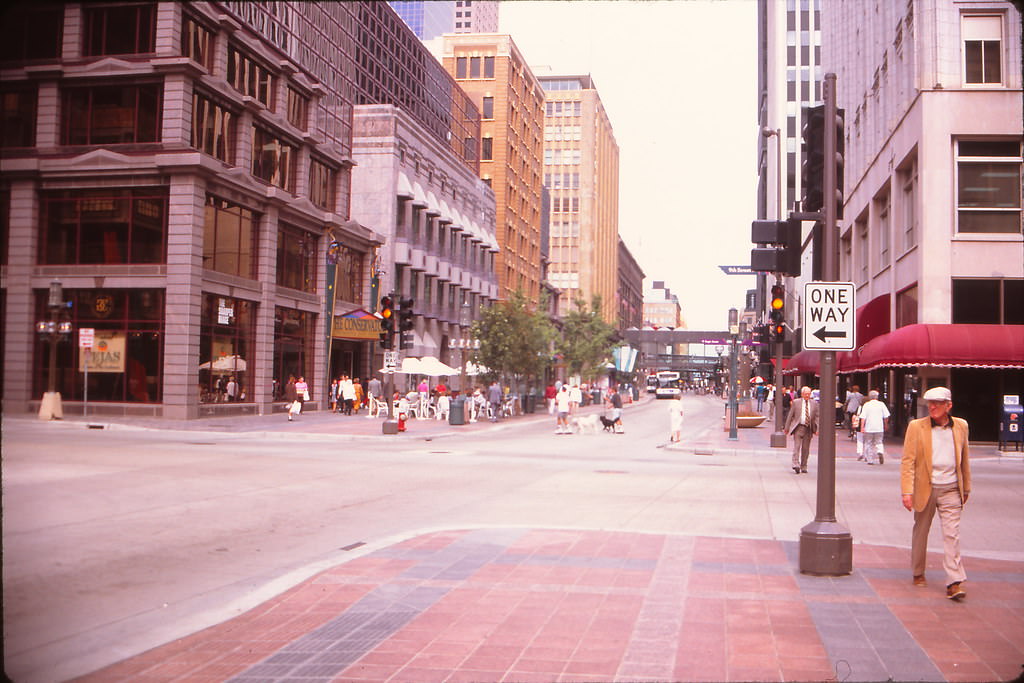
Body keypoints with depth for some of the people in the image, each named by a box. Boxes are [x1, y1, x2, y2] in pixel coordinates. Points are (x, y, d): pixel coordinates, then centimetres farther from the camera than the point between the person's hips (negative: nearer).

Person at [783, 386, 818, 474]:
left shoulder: (814, 403, 8)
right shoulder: (796, 402, 3)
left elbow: (817, 416, 6)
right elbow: (790, 415, 5)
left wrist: (817, 429, -7)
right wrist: (787, 428, 4)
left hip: (809, 429, 2)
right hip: (798, 427, -2)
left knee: (805, 448, 7)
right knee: (797, 446, -12)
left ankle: (803, 467, 16)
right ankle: (796, 465, -17)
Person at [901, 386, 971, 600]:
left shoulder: (961, 426, 4)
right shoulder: (916, 427, -4)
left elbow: (964, 460, 15)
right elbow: (908, 461, -6)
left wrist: (966, 488, 18)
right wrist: (907, 491, -13)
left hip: (951, 490, 1)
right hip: (925, 489, -1)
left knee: (952, 535, -7)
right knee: (920, 533, 12)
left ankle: (954, 583, -8)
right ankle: (918, 574, 29)